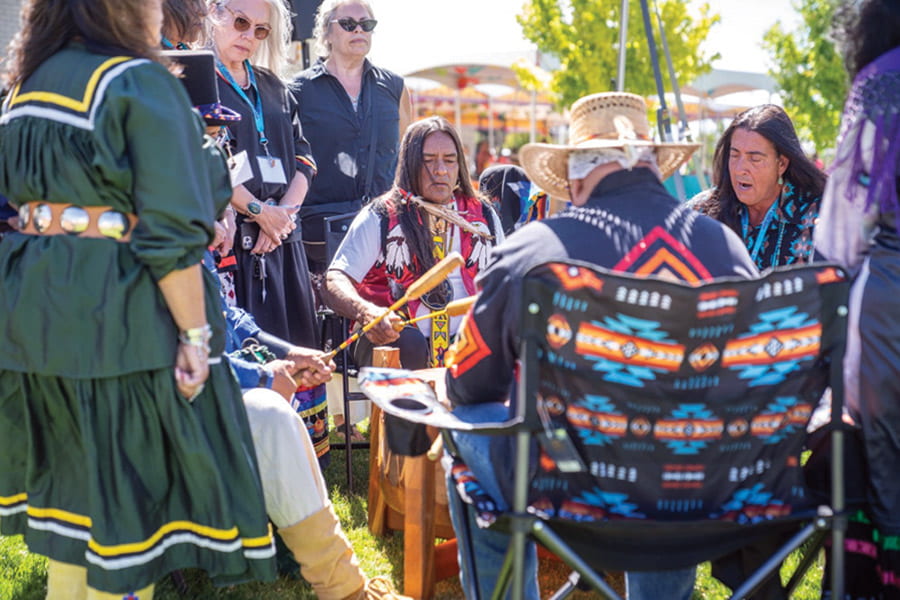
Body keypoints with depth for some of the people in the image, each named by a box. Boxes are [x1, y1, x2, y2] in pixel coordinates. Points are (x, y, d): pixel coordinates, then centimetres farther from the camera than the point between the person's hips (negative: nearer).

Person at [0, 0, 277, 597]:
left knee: (68, 473, 19)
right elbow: (170, 229, -17)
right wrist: (195, 332, -14)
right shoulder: (141, 83, -12)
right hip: (118, 311, -8)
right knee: (127, 480, 4)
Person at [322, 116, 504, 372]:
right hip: (392, 340, -3)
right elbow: (334, 282, -6)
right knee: (408, 342, -36)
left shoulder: (483, 216, 16)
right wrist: (366, 312, -28)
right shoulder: (380, 218, 3)